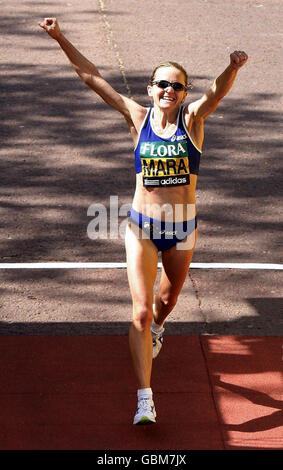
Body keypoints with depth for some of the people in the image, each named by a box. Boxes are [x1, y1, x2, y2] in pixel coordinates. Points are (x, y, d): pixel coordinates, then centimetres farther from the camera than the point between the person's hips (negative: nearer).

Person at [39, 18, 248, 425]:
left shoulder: (192, 118, -6)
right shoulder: (138, 118, -4)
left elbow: (220, 89, -26)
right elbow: (92, 77, -4)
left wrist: (233, 67, -47)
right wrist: (61, 39, -8)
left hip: (182, 229, 1)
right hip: (142, 228, -1)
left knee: (168, 297, 24)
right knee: (141, 311, -10)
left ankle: (156, 329, 60)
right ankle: (145, 399, -8)